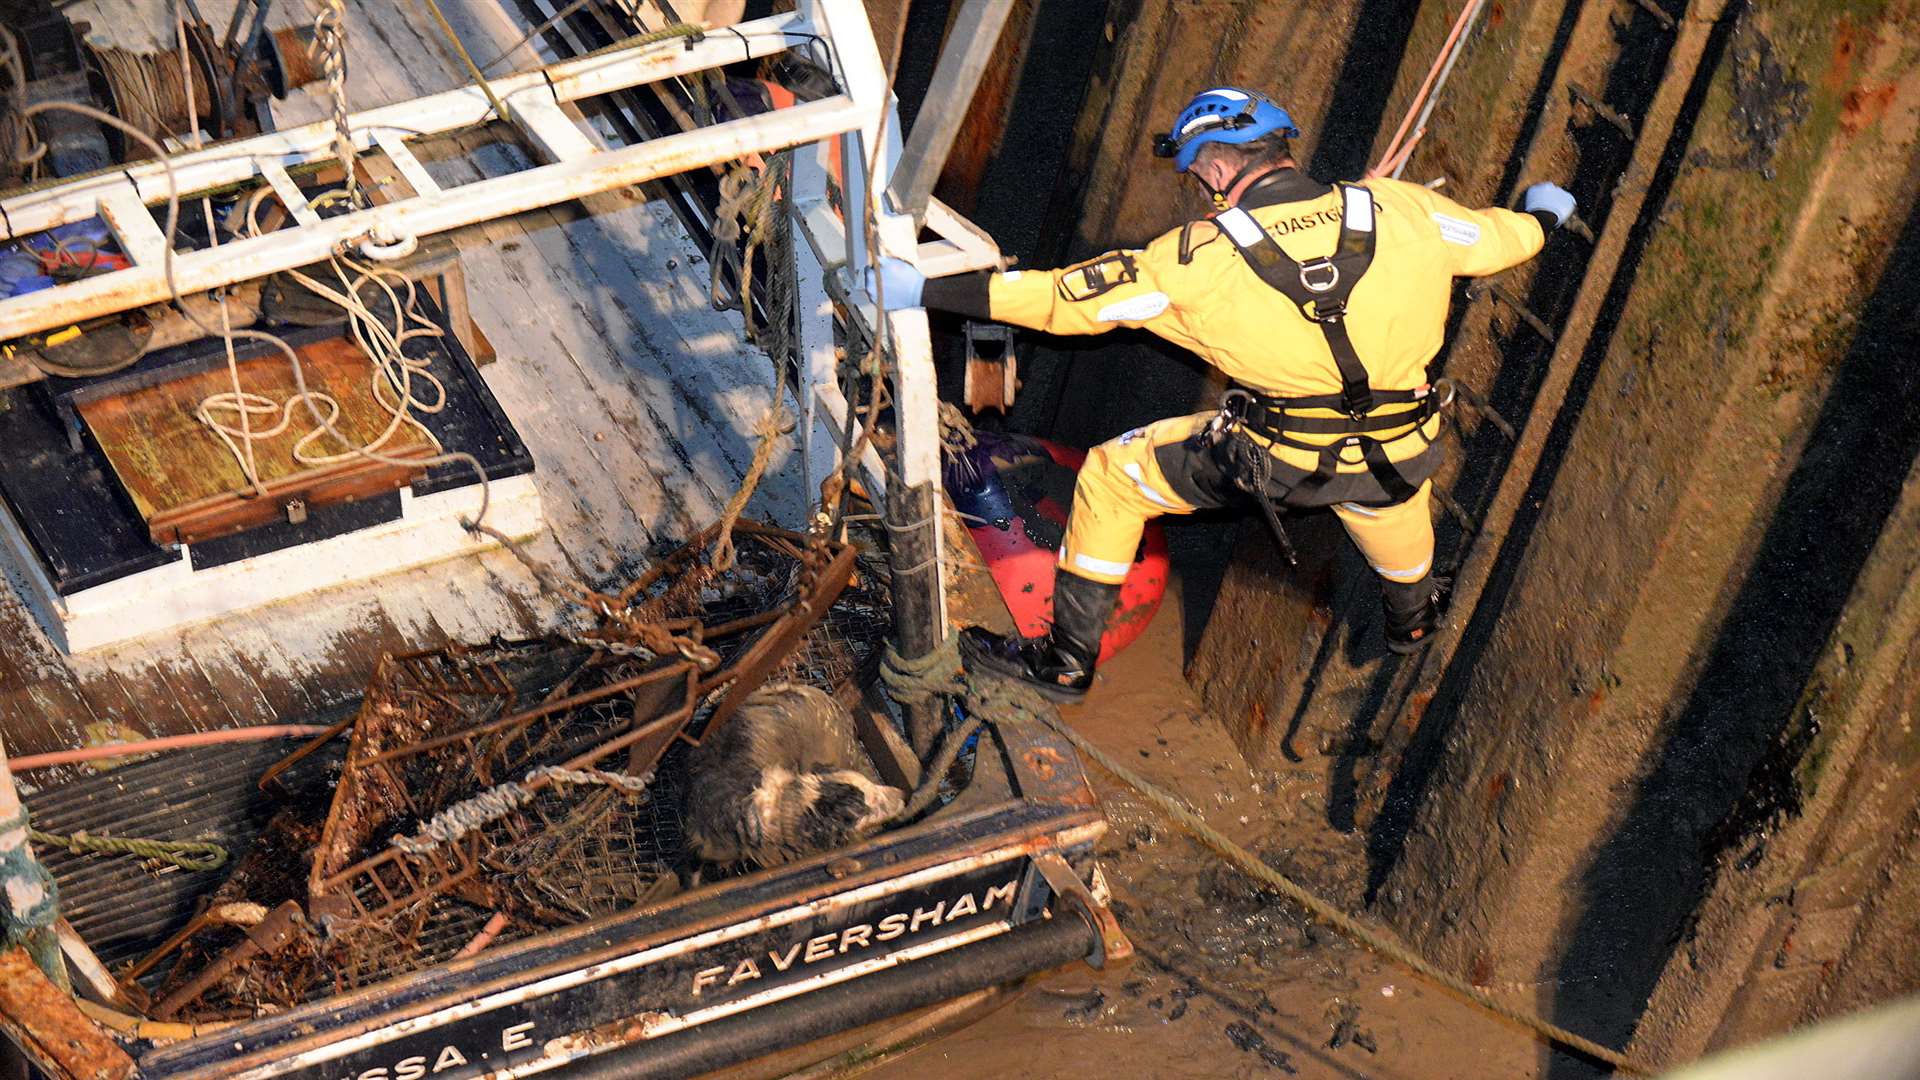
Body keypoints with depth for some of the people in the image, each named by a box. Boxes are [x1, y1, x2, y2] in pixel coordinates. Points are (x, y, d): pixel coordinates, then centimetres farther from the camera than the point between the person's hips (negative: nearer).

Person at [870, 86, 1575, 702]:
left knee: (1111, 478, 17)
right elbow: (1500, 238, 6)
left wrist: (922, 292, -10)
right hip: (1398, 458, 4)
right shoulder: (1401, 211, -11)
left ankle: (1067, 661, 25)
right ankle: (1412, 621, 68)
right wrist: (1543, 215, 32)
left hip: (1274, 458, -3)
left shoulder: (1199, 261, -18)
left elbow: (1065, 298, -16)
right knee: (1393, 496, 41)